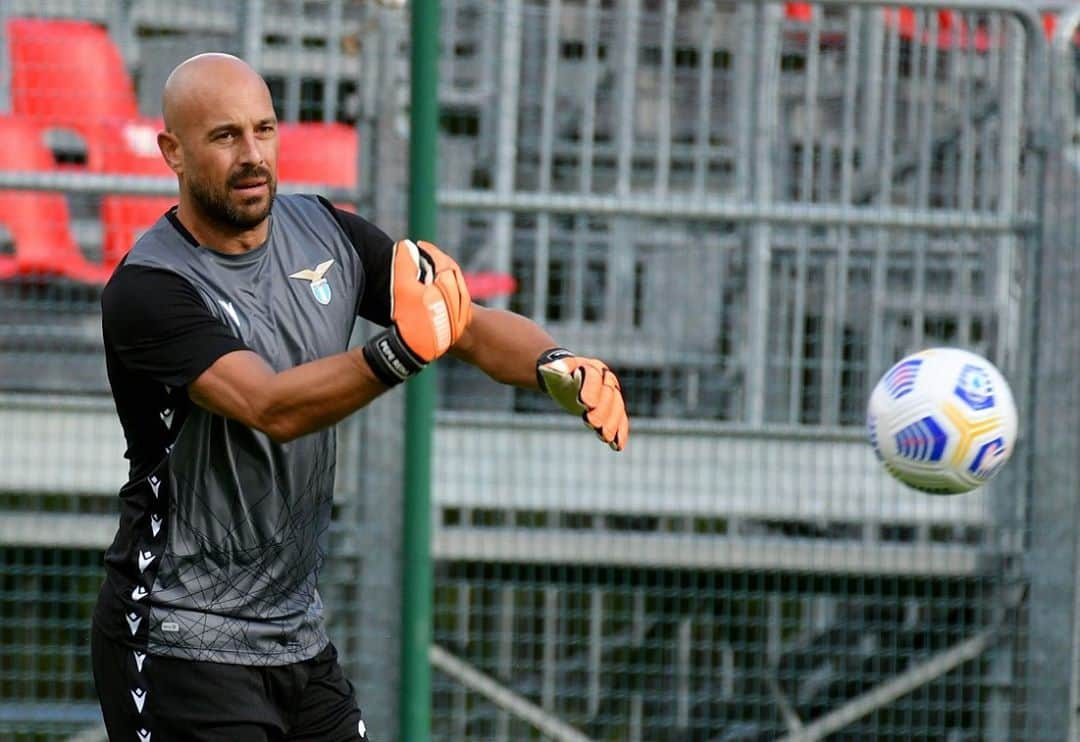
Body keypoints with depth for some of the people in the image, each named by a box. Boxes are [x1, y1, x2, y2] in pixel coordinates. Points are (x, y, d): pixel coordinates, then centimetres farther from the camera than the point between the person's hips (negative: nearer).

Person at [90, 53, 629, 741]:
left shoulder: (329, 235, 4)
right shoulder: (149, 289, -18)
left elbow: (475, 325, 1)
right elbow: (272, 408, -31)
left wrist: (557, 366, -21)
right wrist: (397, 355, -46)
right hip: (181, 649, -6)